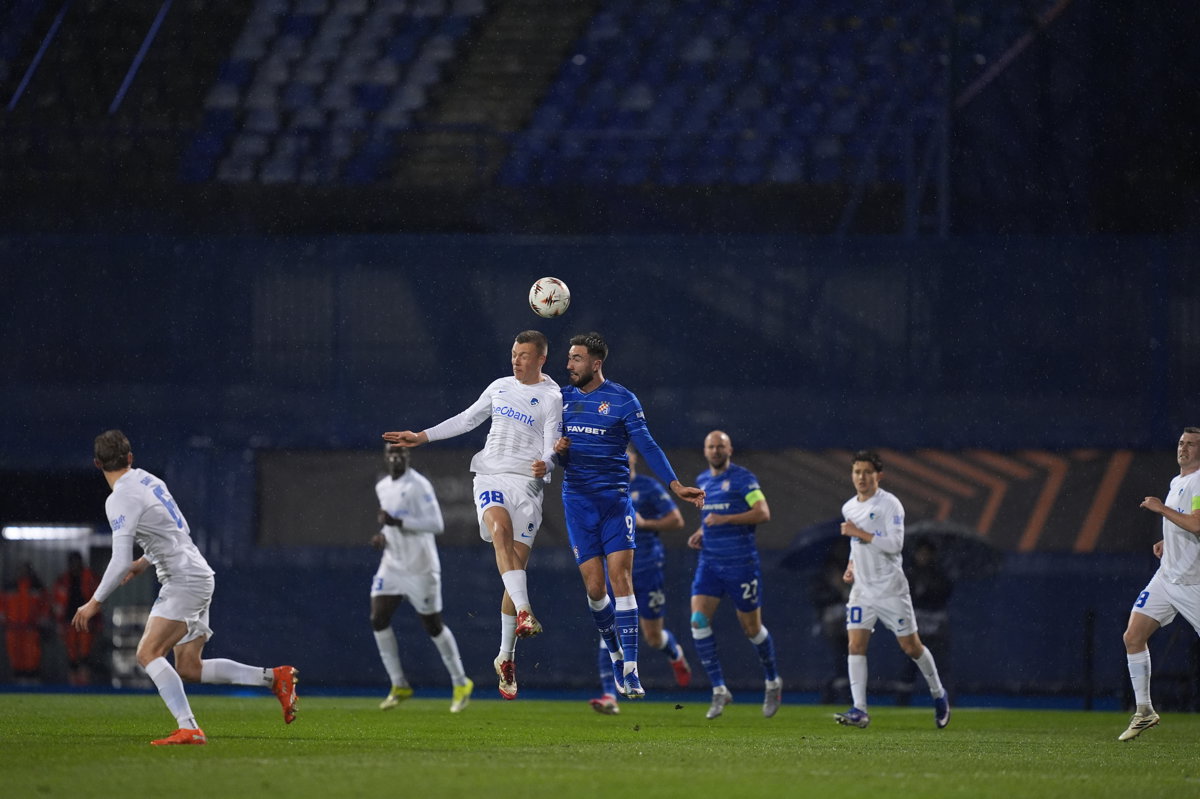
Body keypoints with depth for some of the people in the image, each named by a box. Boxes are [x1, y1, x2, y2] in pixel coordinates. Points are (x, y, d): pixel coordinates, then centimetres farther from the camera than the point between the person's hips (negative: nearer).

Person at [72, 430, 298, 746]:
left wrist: (94, 603, -12)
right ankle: (274, 678, 13)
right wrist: (145, 561, 25)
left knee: (148, 652, -18)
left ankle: (188, 728, -28)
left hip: (184, 581, -9)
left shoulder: (120, 500, -16)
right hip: (198, 577, 9)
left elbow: (120, 564, -21)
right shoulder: (146, 479, 11)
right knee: (189, 669, 11)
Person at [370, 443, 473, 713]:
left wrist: (397, 522, -30)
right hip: (392, 566, 7)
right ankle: (399, 685, 5)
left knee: (433, 626, 1)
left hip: (421, 568, -7)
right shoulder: (382, 487, 10)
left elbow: (436, 524, -24)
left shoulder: (418, 485, -16)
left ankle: (461, 683, 18)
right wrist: (383, 536, 6)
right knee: (378, 620, -6)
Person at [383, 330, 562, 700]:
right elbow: (466, 419, 26)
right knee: (500, 529, -31)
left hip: (527, 483, -2)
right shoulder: (500, 387, 16)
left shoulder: (552, 398, 2)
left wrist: (545, 464, -28)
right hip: (491, 477, 2)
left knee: (516, 563, -6)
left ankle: (506, 658, 3)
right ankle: (524, 612, -45)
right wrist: (422, 437, 23)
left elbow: (553, 447, -5)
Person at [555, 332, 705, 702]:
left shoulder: (621, 399, -3)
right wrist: (557, 450, -8)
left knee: (621, 580, -13)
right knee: (594, 588, -2)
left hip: (614, 500, -3)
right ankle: (615, 654, 21)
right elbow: (554, 447, 17)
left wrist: (675, 484, -18)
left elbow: (647, 446, -8)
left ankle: (630, 670, -13)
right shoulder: (563, 398, 9)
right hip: (577, 501, 3)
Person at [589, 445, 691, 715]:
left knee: (653, 637, 6)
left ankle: (676, 655, 43)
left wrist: (645, 523, -18)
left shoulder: (649, 488, -5)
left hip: (647, 571, -3)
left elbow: (676, 520, -6)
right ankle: (609, 697, -19)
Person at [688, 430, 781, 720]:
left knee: (751, 628, 4)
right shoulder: (702, 480, 13)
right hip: (709, 562, 6)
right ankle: (719, 690, -8)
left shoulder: (743, 478, -8)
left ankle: (772, 682, 30)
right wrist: (700, 533, 9)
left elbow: (763, 513, -16)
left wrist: (725, 519, -23)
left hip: (741, 563, -6)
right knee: (698, 620, -13)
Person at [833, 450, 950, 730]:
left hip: (891, 588, -5)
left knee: (911, 646, 4)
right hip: (862, 589, 5)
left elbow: (895, 544, -21)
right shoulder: (849, 508, 10)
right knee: (856, 645, -10)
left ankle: (938, 695, 27)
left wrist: (859, 533, -21)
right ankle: (859, 710, -12)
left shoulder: (889, 504, -11)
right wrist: (851, 566, 10)